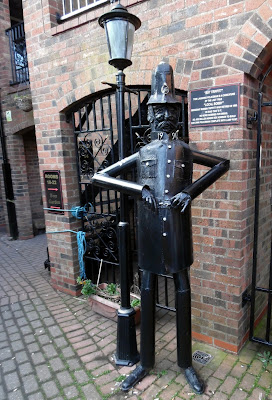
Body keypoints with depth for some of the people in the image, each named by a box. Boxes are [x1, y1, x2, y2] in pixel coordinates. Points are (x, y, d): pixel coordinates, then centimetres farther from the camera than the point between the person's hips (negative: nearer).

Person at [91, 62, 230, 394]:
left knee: (183, 291, 9)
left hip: (177, 228, 0)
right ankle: (146, 362, 31)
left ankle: (186, 363, 31)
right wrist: (139, 189, -10)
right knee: (147, 291, 10)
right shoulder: (142, 153, 6)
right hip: (150, 229, 1)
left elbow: (222, 163, 14)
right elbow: (98, 177, 5)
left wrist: (191, 191, -1)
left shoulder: (185, 151, 7)